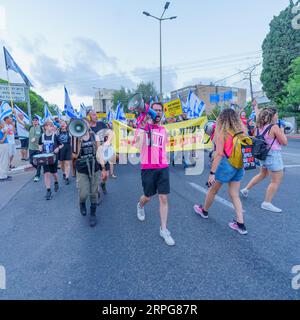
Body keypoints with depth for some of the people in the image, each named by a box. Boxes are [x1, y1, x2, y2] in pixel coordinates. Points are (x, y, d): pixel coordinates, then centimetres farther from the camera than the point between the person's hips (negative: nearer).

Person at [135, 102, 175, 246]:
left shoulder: (164, 130, 11)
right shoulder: (144, 126, -2)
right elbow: (138, 145, -19)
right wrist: (143, 126, -23)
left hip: (163, 167, 3)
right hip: (148, 168, -3)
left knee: (164, 198, 2)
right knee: (148, 197, 12)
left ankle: (164, 230, 15)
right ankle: (140, 206, 49)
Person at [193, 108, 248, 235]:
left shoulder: (222, 133, -13)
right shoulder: (241, 131, 4)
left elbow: (219, 154, -18)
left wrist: (212, 172, -16)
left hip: (226, 164, -5)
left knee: (213, 190, 17)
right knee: (235, 195, 15)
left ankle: (204, 211, 39)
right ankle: (241, 224, 16)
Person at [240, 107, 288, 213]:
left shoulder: (260, 127, 2)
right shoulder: (274, 127, -17)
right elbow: (285, 142, -12)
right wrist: (282, 131, 3)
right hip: (273, 155, -8)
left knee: (262, 174, 29)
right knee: (276, 181, 4)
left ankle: (246, 189, 33)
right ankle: (267, 203, 9)